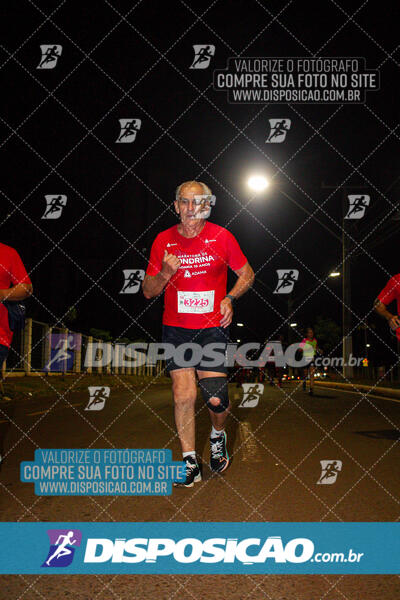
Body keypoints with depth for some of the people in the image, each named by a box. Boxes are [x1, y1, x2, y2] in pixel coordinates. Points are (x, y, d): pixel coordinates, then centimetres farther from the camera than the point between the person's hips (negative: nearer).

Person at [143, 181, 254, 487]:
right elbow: (148, 291, 5)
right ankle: (190, 462, 12)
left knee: (216, 398, -5)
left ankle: (218, 436, 30)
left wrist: (229, 299, -7)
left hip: (213, 327, -1)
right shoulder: (163, 240, 1)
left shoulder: (221, 237, -2)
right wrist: (165, 273, -15)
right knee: (184, 395, -5)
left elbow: (247, 274, 10)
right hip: (176, 328, 1)